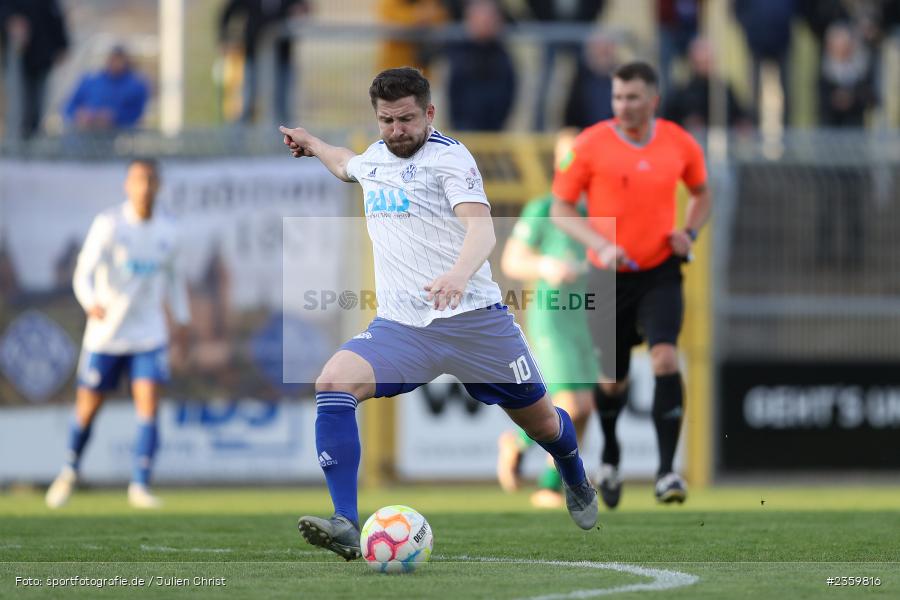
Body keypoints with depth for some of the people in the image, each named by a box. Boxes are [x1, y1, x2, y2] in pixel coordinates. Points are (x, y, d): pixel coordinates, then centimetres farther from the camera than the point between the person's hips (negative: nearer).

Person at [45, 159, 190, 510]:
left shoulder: (166, 233, 4)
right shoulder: (108, 225, -9)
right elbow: (84, 273, -17)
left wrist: (182, 323, 20)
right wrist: (91, 303, -36)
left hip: (149, 336, 2)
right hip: (105, 333, -2)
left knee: (149, 405, -14)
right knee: (87, 409, 7)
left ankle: (140, 487, -11)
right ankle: (70, 472, 33)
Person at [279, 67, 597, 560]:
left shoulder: (448, 157, -10)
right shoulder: (375, 157, 11)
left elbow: (481, 227, -27)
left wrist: (459, 274, -45)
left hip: (472, 319, -4)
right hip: (400, 328, 5)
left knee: (541, 422, 10)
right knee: (333, 385, -23)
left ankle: (576, 482, 48)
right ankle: (346, 526, -26)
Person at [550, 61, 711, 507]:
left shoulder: (680, 144, -1)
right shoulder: (591, 144, -8)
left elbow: (701, 193, 18)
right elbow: (560, 208, -3)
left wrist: (690, 232, -1)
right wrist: (600, 245, -18)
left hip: (661, 272, 0)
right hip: (610, 274, 0)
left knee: (665, 358, -21)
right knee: (613, 378, 8)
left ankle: (667, 471, -20)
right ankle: (609, 459, 38)